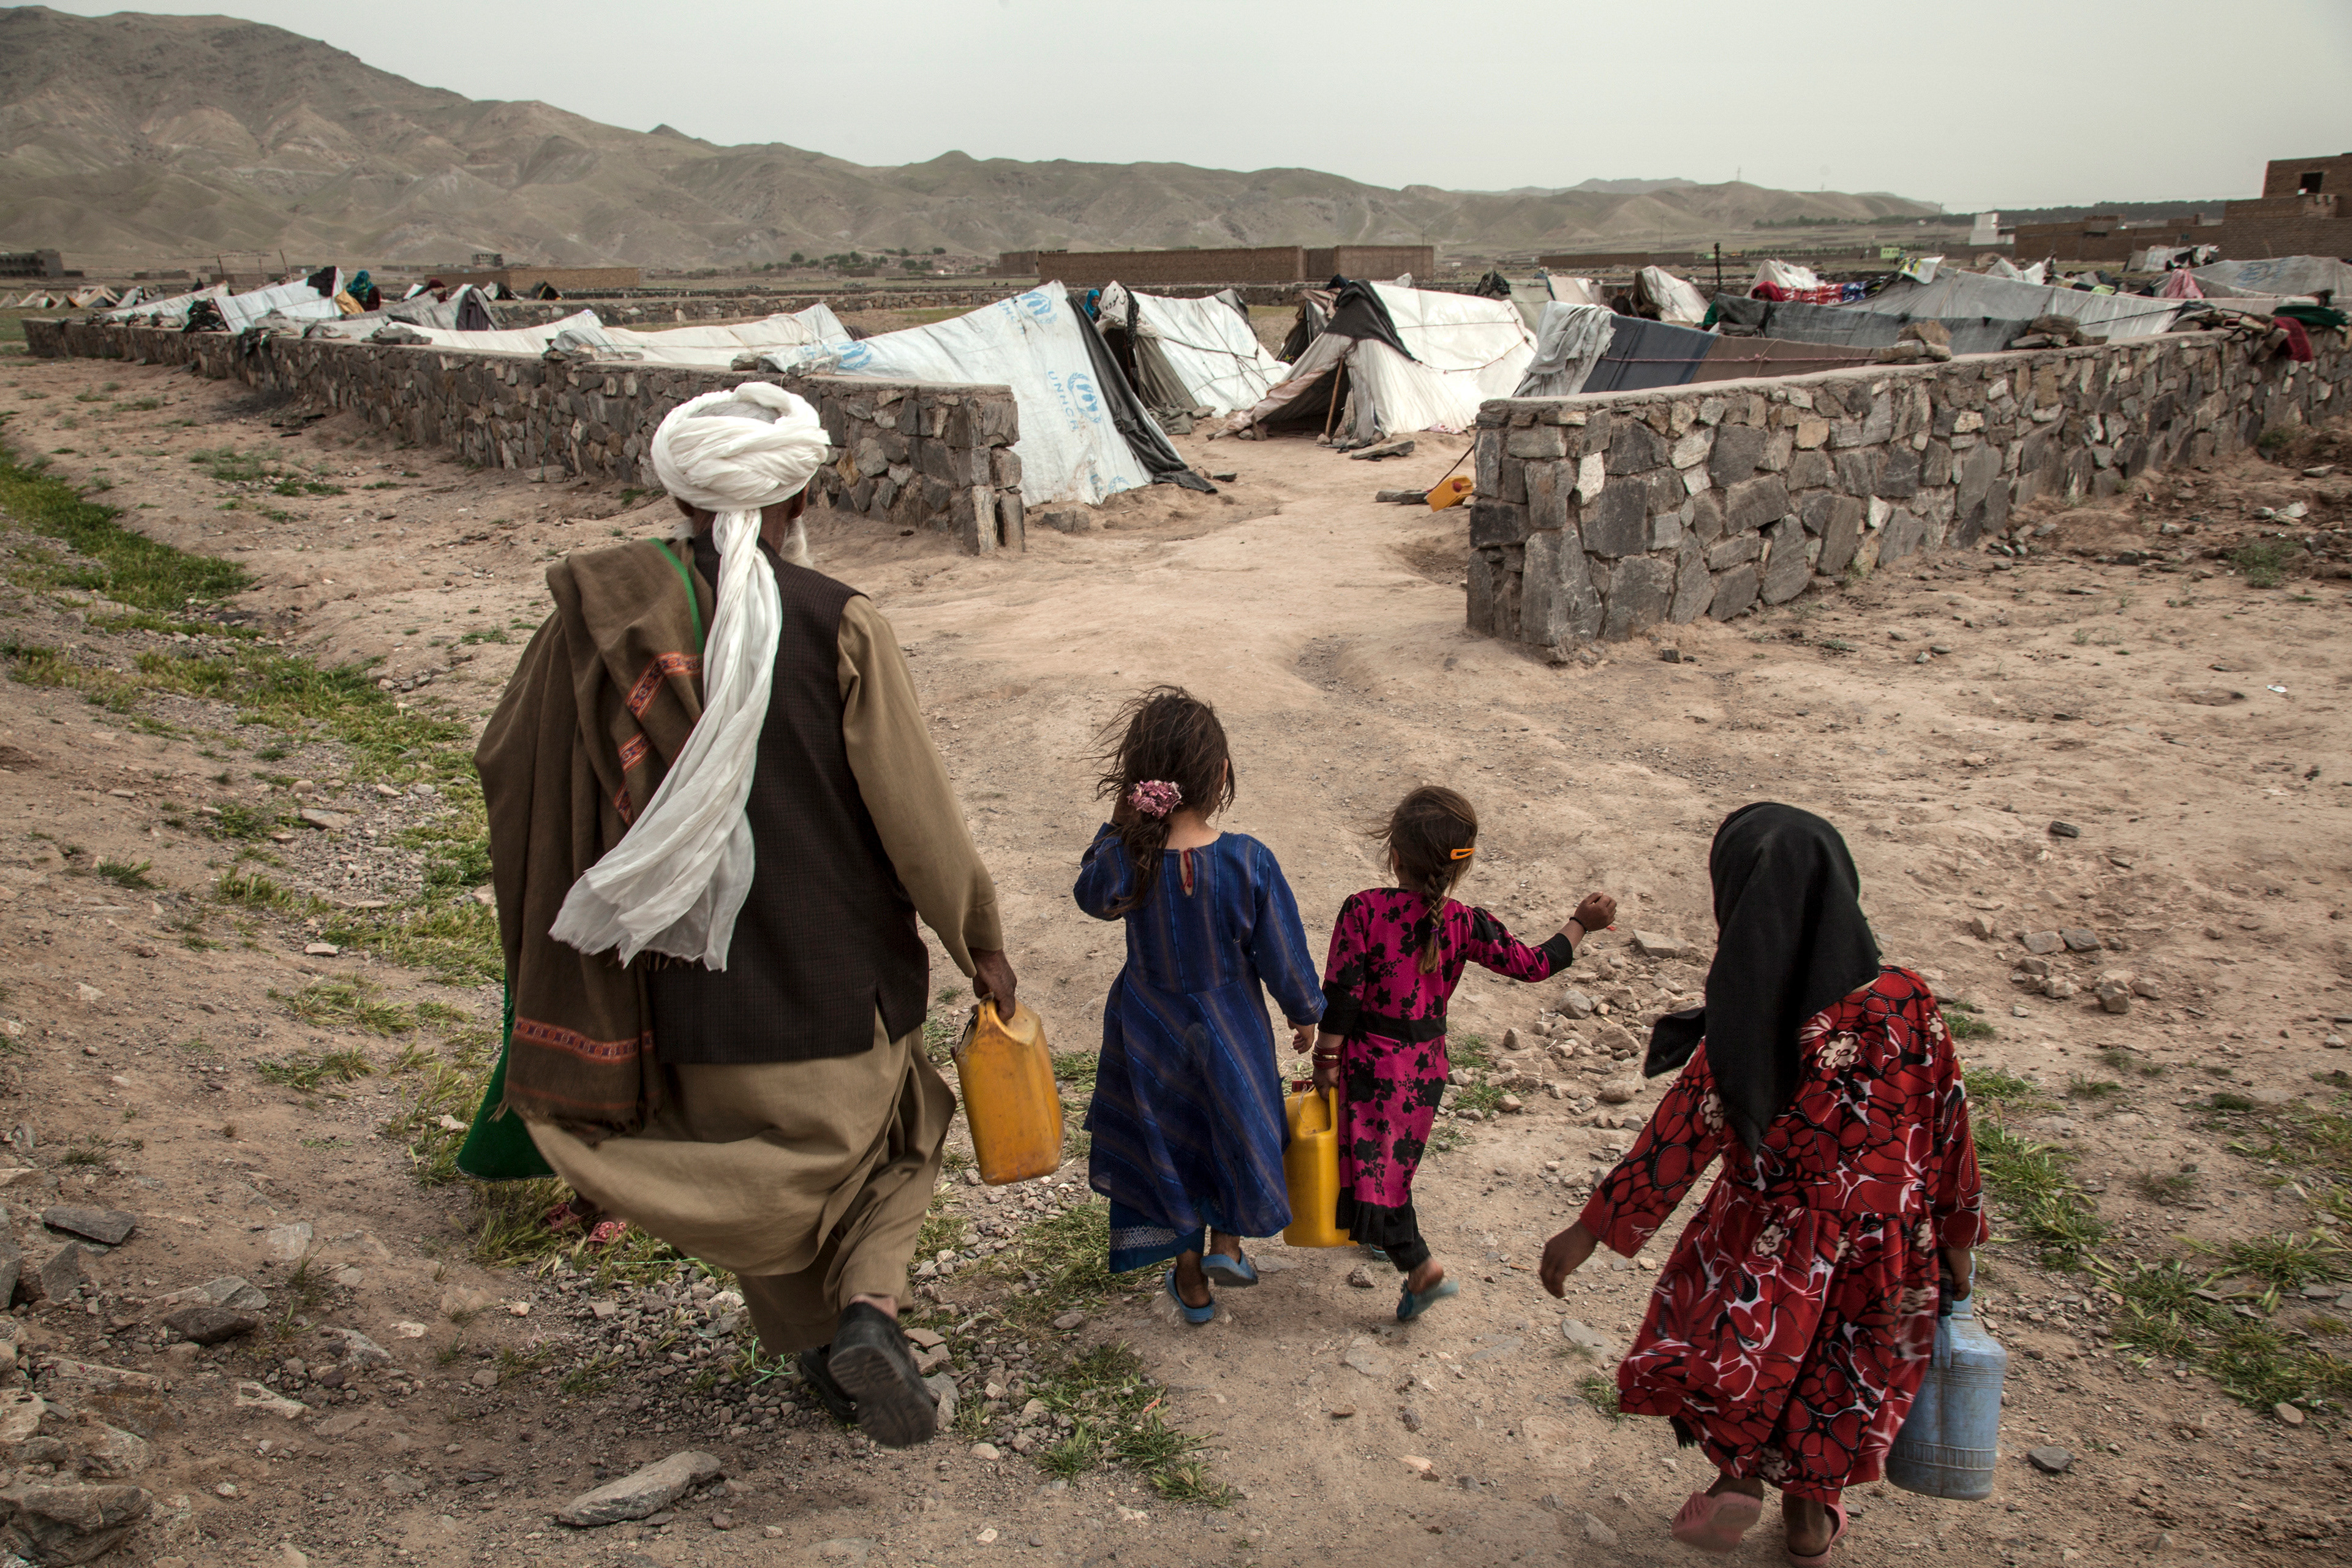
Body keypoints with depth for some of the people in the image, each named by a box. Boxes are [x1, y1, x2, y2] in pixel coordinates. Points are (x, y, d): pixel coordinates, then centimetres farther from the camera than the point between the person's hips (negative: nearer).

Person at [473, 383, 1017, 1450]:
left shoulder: (602, 614, -7)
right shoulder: (838, 625, -15)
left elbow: (508, 767, 3)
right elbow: (913, 806, -12)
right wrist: (980, 943, 0)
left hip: (691, 967, 2)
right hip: (838, 970, -2)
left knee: (748, 1155, 25)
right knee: (887, 1130, 23)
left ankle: (815, 1341, 34)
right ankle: (868, 1306, 1)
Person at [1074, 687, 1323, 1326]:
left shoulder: (1124, 856, -23)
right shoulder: (1249, 861, -25)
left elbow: (1092, 896, 2)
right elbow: (1283, 953, -12)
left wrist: (1118, 826, -8)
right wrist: (1304, 1011, 6)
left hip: (1150, 1033, 2)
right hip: (1229, 1031, -1)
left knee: (1168, 1147, 20)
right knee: (1239, 1127, 28)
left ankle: (1192, 1283, 34)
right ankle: (1227, 1244, 28)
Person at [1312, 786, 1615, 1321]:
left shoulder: (1363, 910, -19)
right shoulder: (1464, 924, -10)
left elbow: (1340, 993, -18)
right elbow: (1532, 964, -4)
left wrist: (1326, 1059, -7)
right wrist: (1582, 924, 10)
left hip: (1370, 1061, -5)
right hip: (1425, 1065, 5)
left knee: (1374, 1161, 2)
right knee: (1395, 1156, 25)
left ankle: (1420, 1267, -6)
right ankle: (1385, 1234, 45)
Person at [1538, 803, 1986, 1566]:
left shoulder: (1742, 1038, -26)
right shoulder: (1907, 1003, -17)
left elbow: (1674, 1146, -20)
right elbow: (1946, 1128, -7)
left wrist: (1589, 1232, -9)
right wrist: (1955, 1236, 9)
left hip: (1771, 1237, -4)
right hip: (1884, 1236, 4)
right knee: (1838, 1371, 25)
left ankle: (1741, 1472, 13)